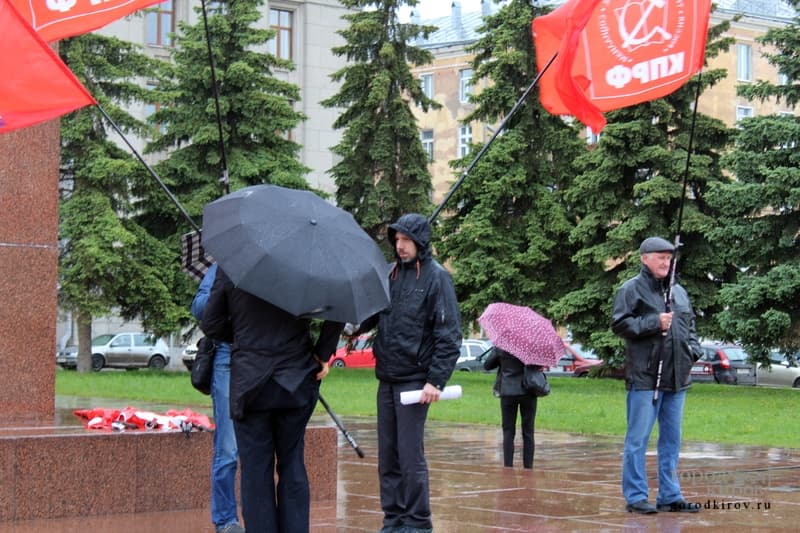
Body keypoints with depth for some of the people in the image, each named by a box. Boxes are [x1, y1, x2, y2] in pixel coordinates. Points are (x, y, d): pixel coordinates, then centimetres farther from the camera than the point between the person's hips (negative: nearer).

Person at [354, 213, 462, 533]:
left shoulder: (436, 277, -6)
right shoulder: (392, 274, 12)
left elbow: (449, 336, -10)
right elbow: (373, 314, 15)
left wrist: (436, 380, -17)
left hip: (414, 380, -6)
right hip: (386, 378, 6)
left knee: (410, 455, -6)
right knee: (388, 455, 9)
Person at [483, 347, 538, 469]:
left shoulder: (500, 346, -4)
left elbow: (487, 365, 5)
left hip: (508, 392, 0)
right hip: (528, 391, 0)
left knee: (508, 432, 6)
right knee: (528, 432, 7)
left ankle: (508, 467, 1)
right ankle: (528, 467, 6)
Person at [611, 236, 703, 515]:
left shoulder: (678, 291, 18)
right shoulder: (631, 289, -3)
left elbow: (690, 326, 26)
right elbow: (619, 324, -10)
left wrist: (693, 350, 8)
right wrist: (654, 323, -15)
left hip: (677, 377, 7)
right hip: (645, 377, -7)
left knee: (671, 440, 11)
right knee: (638, 439, -3)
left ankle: (670, 496, 17)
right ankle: (635, 496, 2)